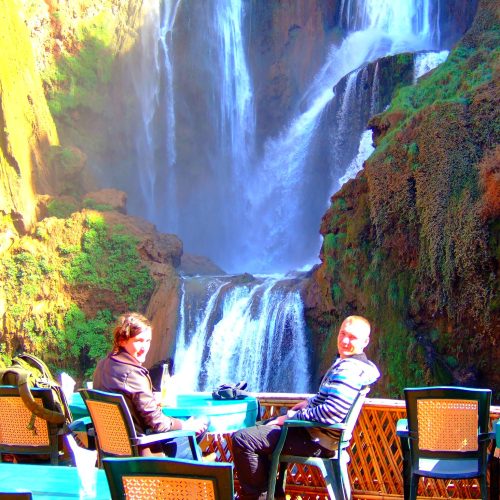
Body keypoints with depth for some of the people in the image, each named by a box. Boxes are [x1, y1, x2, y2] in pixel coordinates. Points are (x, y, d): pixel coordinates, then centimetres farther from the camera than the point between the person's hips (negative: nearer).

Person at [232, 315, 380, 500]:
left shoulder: (349, 370, -24)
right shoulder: (345, 363, 9)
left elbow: (331, 414, -32)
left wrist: (291, 417, -20)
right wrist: (309, 403, 12)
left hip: (316, 440, -11)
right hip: (315, 429, 11)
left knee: (242, 439, -17)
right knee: (262, 427, 31)